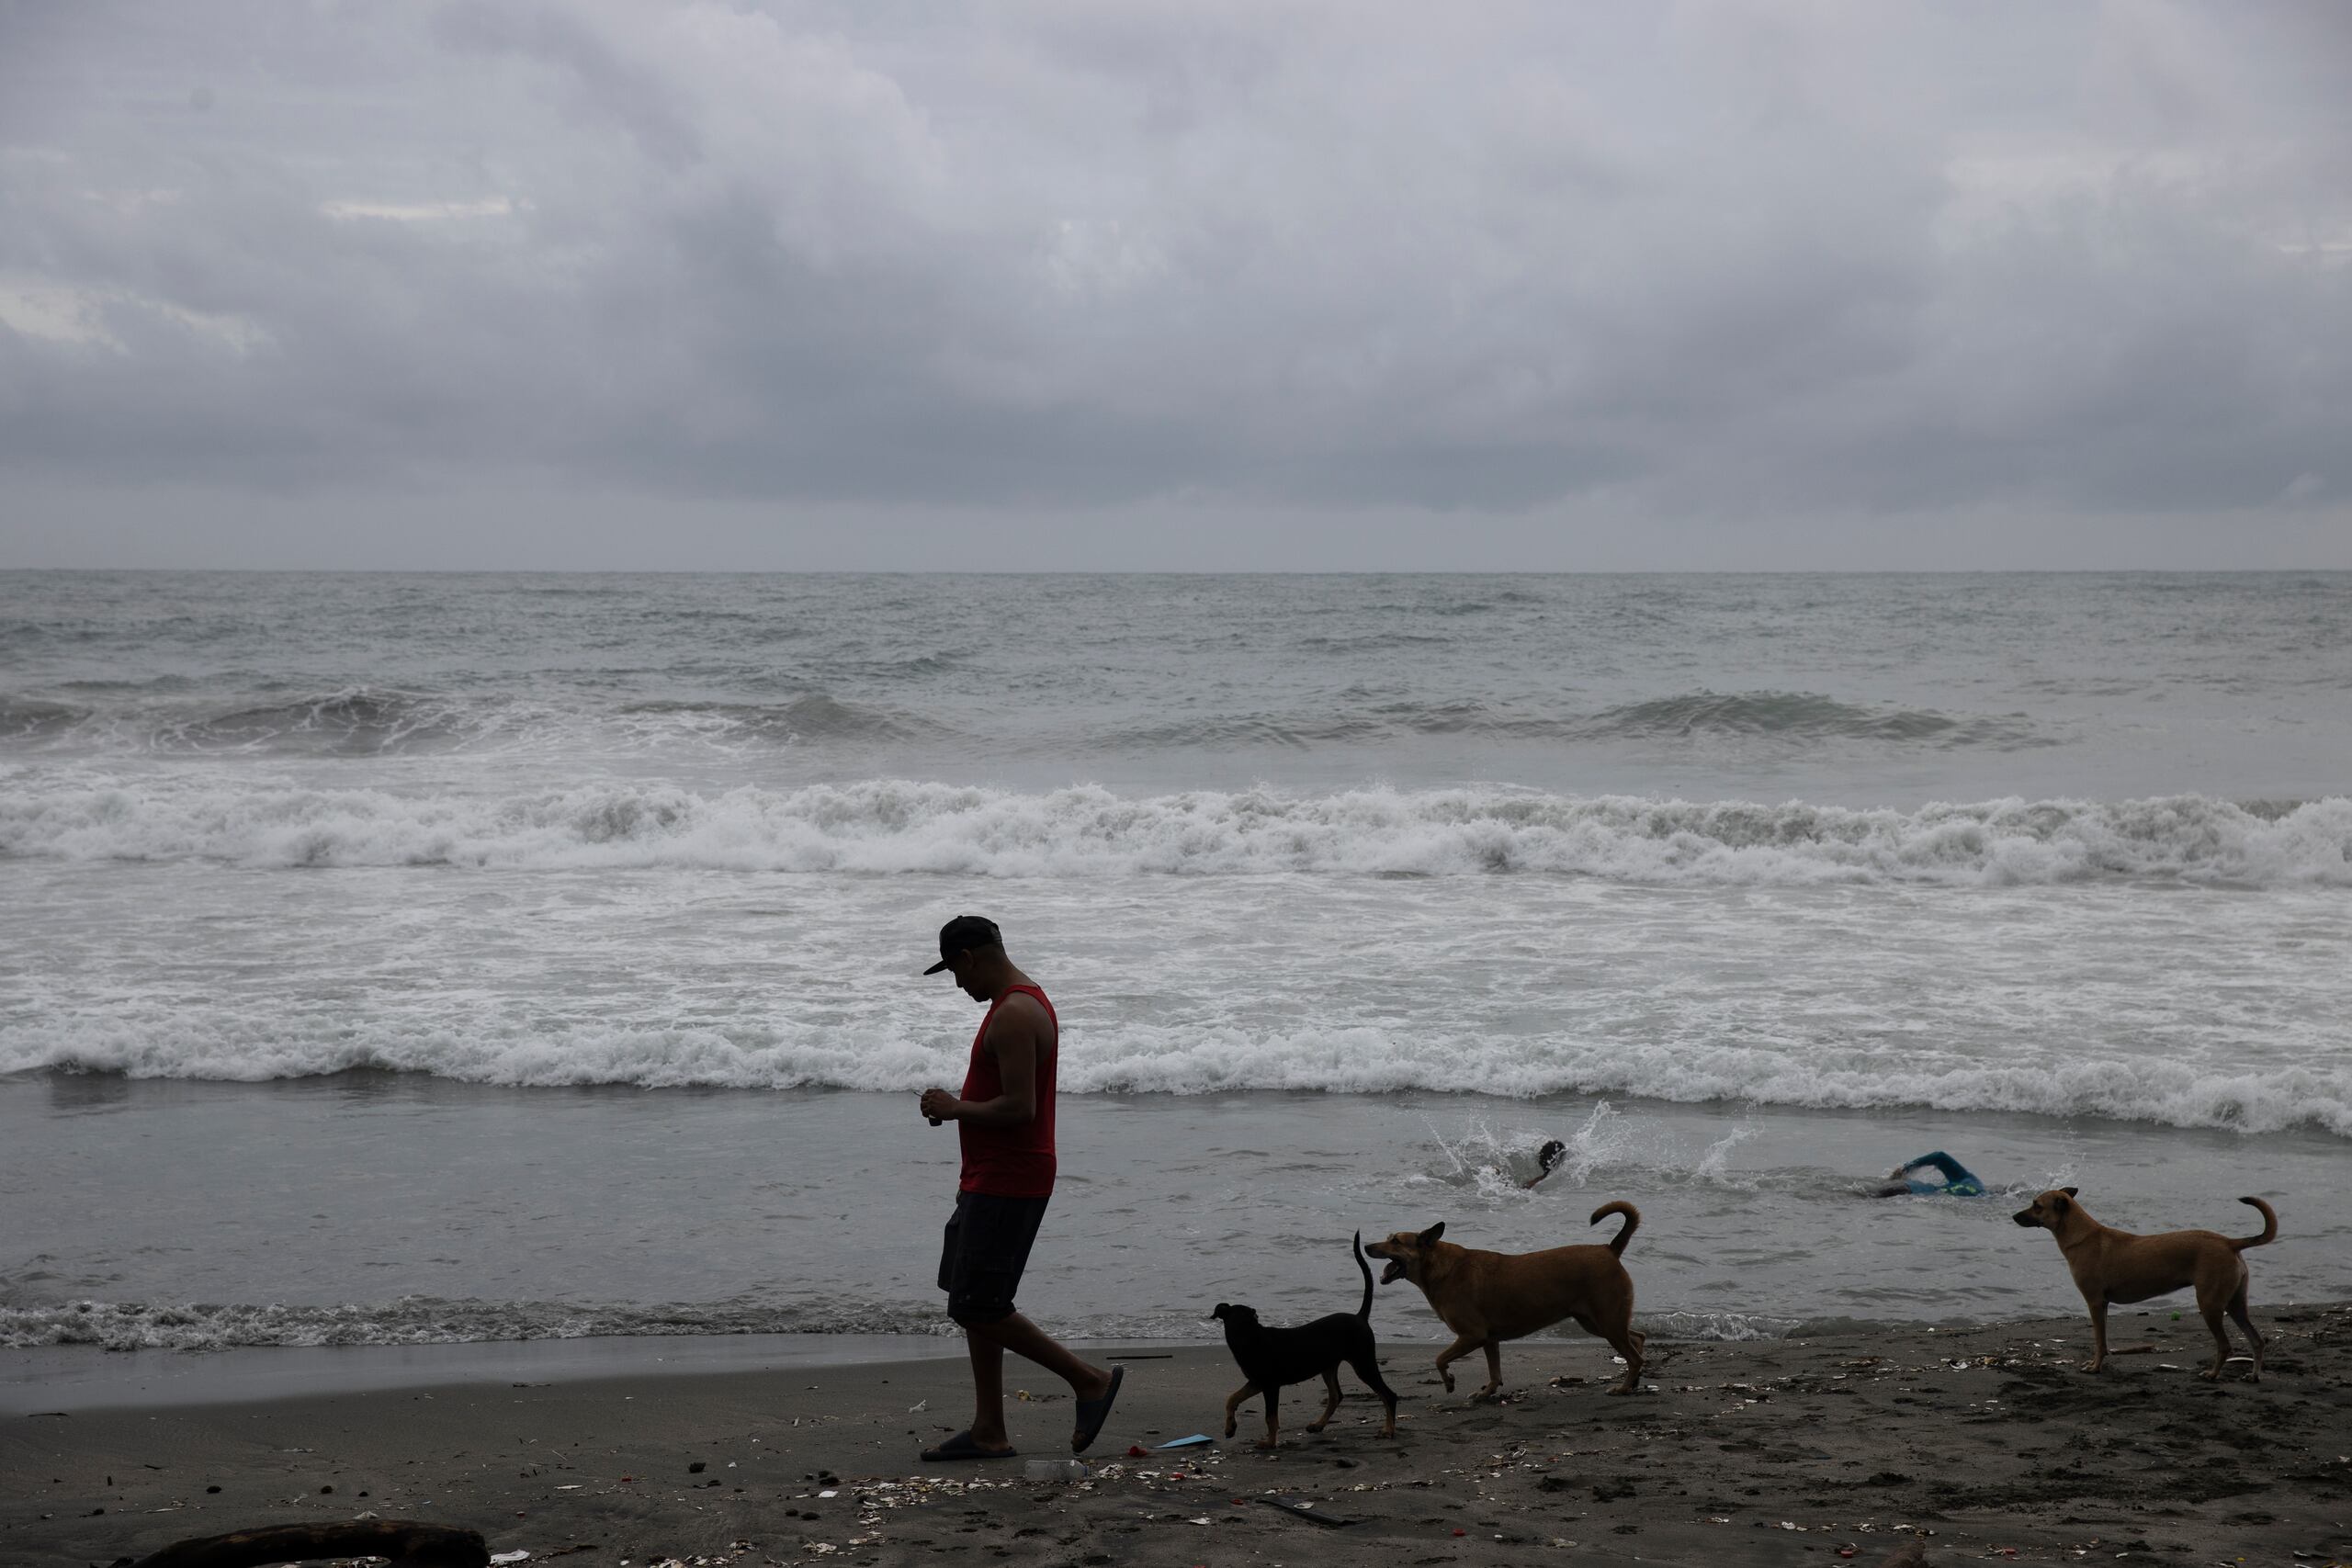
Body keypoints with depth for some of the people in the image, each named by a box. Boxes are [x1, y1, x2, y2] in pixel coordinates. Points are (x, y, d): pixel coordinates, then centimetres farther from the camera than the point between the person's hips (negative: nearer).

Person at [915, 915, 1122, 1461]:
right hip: (992, 1182, 11)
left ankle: (1089, 1380, 0)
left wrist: (955, 1109, -14)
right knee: (973, 1303, 12)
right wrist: (957, 1107, 12)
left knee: (977, 1308, -8)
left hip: (1006, 1185, -11)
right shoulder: (1024, 1003, 15)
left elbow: (1019, 1108, -26)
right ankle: (988, 1432, 15)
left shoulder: (1014, 1015, -19)